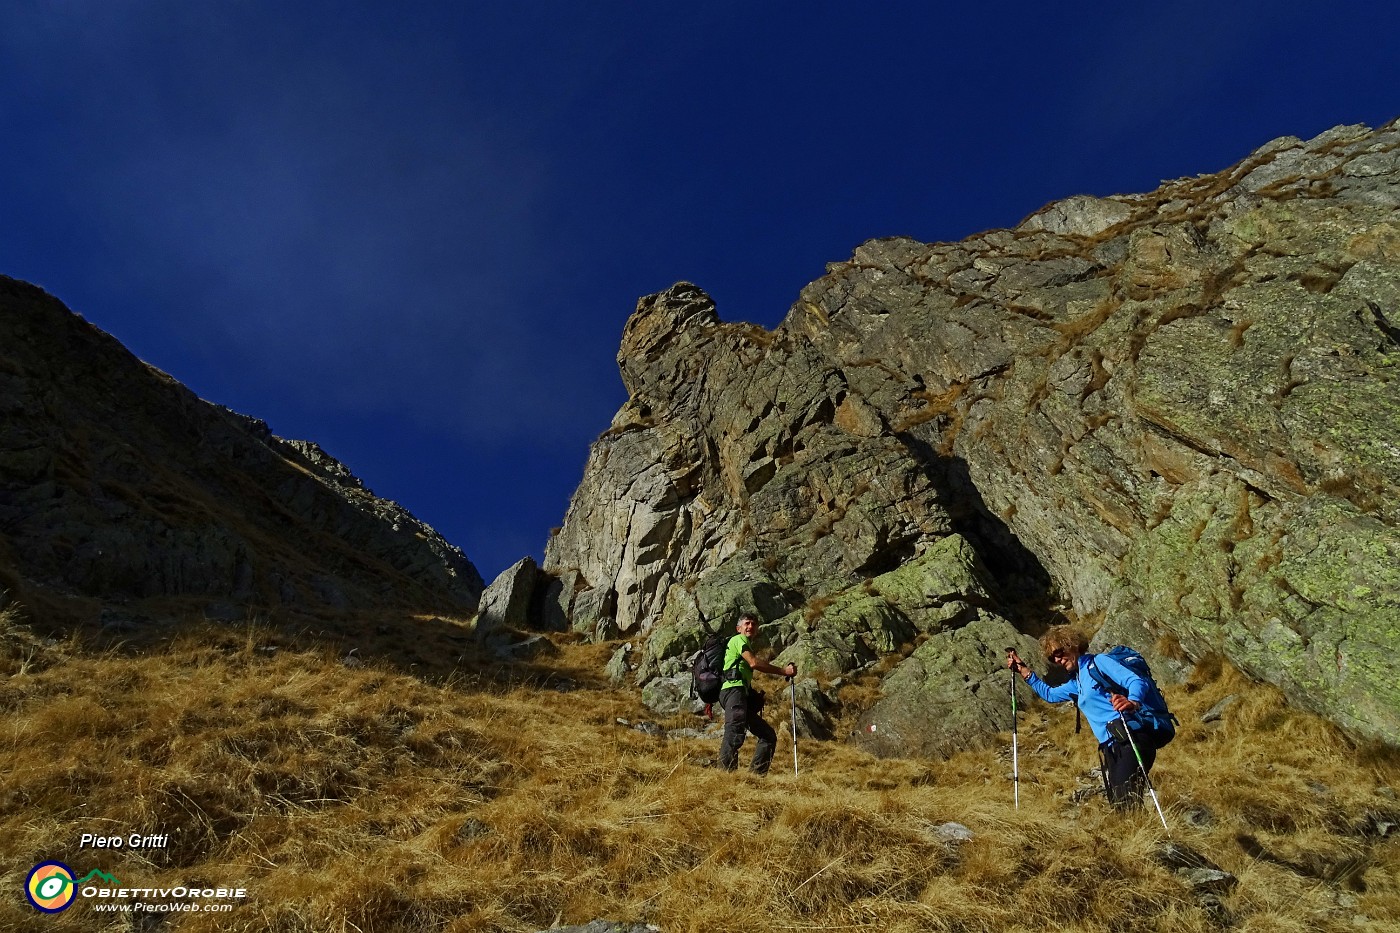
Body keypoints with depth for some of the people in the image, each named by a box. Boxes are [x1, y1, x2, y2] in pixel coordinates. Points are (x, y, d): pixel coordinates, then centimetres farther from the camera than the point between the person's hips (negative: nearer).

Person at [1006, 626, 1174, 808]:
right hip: (1111, 746, 8)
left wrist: (1133, 702, -34)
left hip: (1132, 734, -8)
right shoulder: (1076, 683, 26)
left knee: (1127, 802, -25)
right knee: (1117, 806, -4)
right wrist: (1024, 671, 37)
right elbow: (1049, 694, 44)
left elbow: (1137, 681, -13)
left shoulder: (1098, 662, 1)